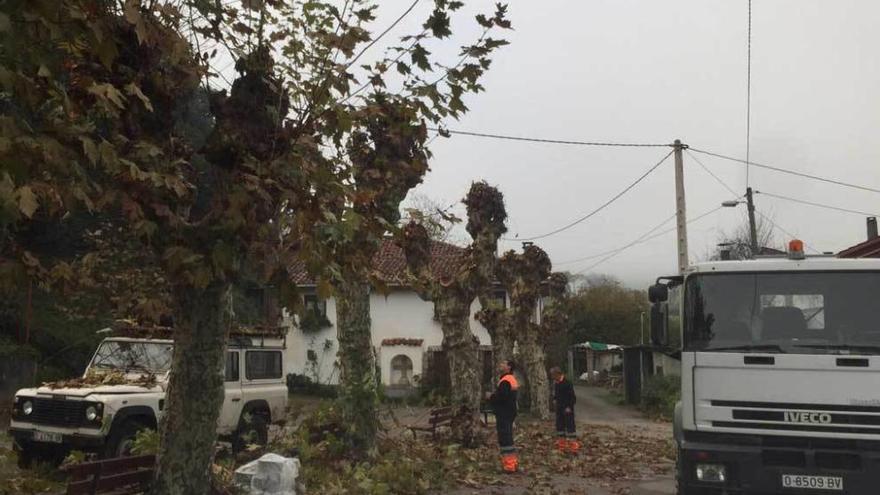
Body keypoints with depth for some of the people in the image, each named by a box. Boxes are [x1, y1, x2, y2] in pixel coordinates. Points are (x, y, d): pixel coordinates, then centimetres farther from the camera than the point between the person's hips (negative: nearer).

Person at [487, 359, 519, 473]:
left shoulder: (505, 381, -18)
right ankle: (512, 463, 24)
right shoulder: (512, 379, 16)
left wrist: (491, 397, -11)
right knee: (508, 438, 17)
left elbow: (502, 397, -27)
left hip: (504, 414, -11)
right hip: (509, 412, 11)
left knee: (505, 439, -7)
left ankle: (509, 465, -6)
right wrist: (494, 396, 10)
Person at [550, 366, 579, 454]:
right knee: (559, 424, 13)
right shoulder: (555, 382, 5)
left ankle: (573, 443, 3)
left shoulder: (567, 383, -18)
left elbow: (572, 396, -17)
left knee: (569, 425, -4)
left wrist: (569, 407, -19)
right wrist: (554, 399, 7)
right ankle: (561, 443, 23)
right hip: (559, 407, 8)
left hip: (567, 408, -8)